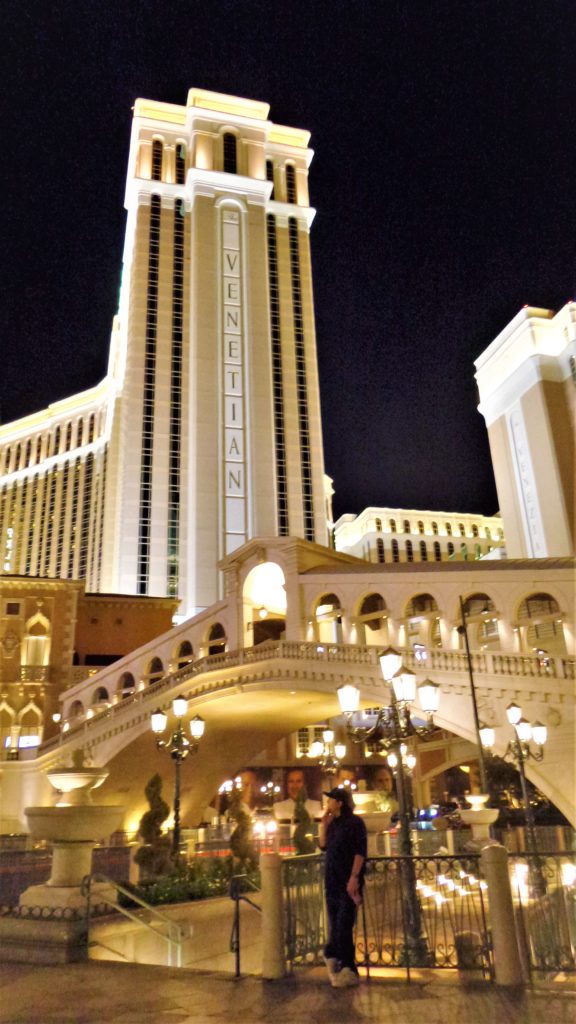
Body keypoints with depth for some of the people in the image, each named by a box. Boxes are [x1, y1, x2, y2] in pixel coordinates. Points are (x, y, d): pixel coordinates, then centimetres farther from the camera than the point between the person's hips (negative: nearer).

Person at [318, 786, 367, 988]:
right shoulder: (333, 823, 12)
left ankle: (347, 969, 5)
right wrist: (323, 824, 6)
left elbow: (360, 852, -15)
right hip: (332, 882, 8)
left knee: (344, 926, -5)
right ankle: (344, 969, 20)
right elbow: (323, 846, 15)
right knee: (335, 927, 11)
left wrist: (354, 878, -22)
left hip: (348, 882, -8)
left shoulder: (354, 823, -10)